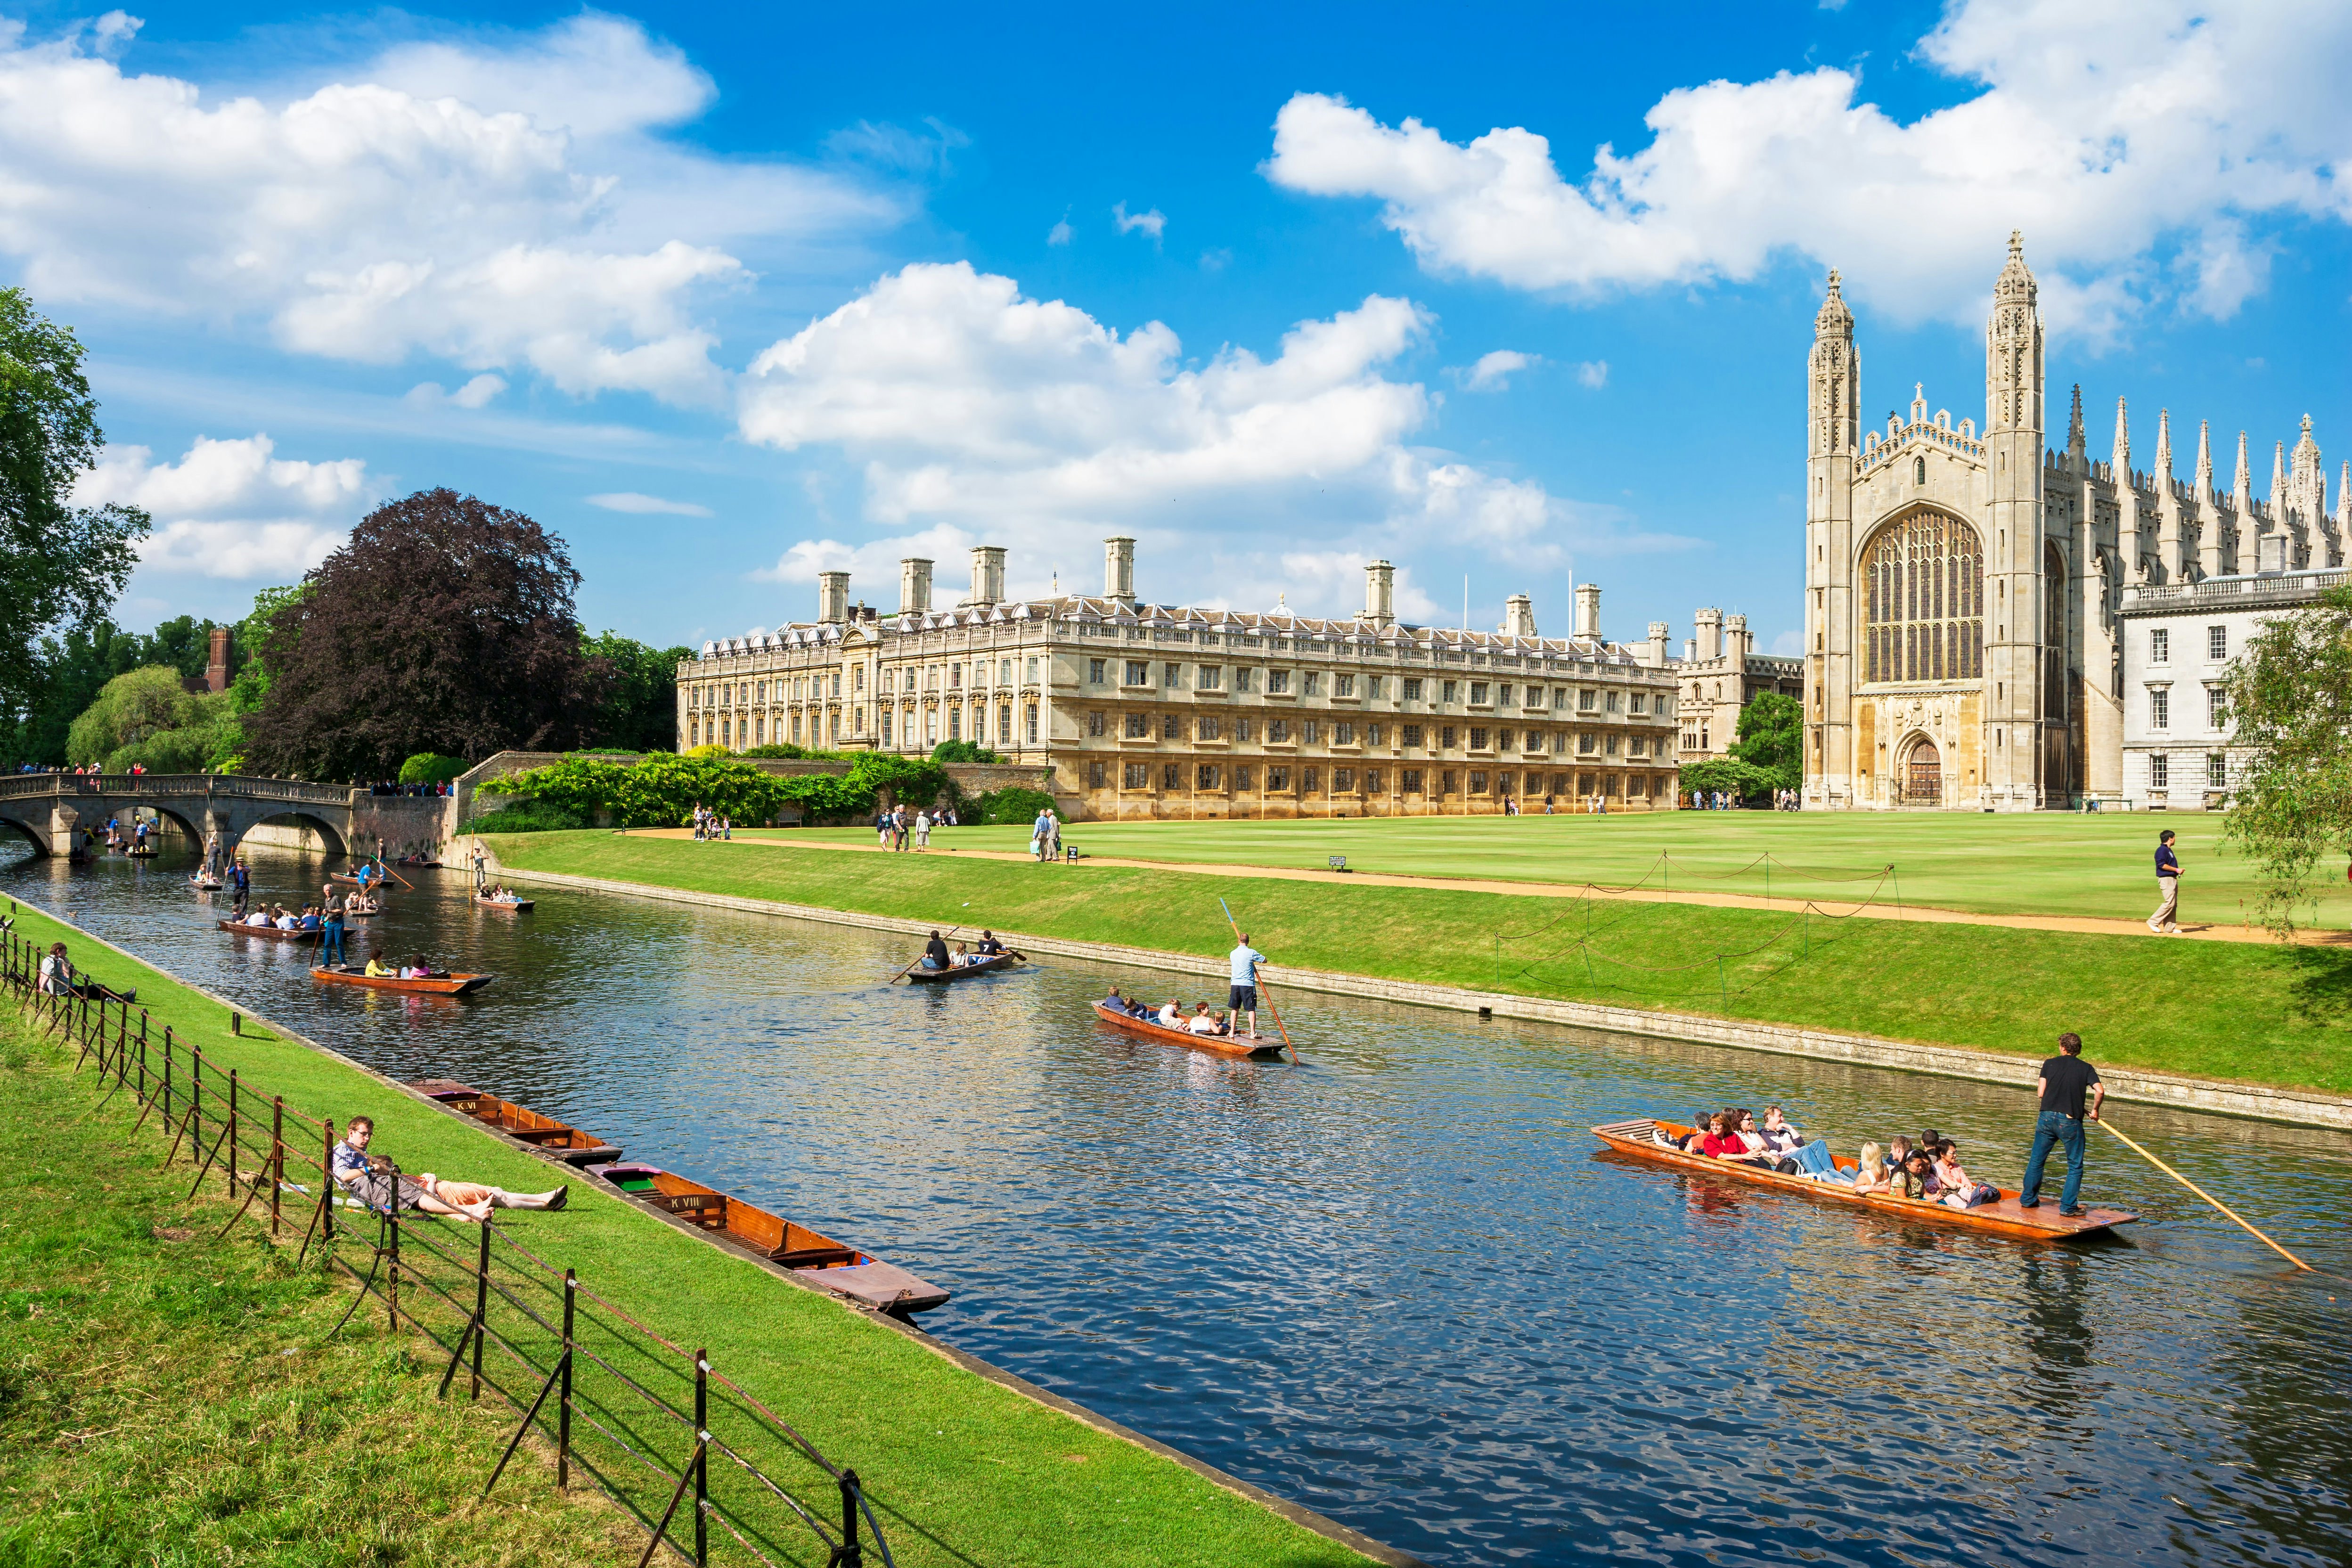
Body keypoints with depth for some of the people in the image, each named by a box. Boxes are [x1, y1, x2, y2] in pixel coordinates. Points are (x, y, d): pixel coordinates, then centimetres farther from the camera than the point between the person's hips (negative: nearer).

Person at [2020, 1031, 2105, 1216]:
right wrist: (2094, 1110, 2)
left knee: (2036, 1160, 15)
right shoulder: (2086, 1068, 3)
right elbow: (2100, 1091, -12)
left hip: (2047, 1117, 2)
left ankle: (2028, 1199, 23)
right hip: (2070, 1121, -2)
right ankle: (2068, 1207, 6)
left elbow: (2041, 1093, 0)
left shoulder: (2050, 1064, 5)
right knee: (2075, 1166, 10)